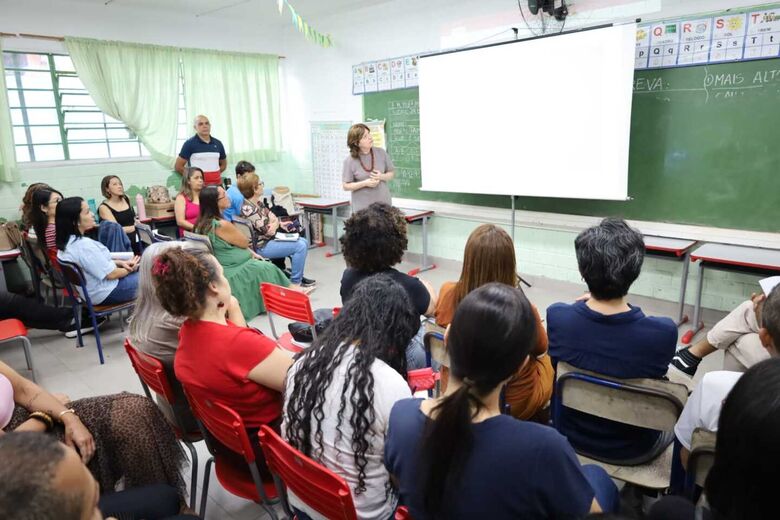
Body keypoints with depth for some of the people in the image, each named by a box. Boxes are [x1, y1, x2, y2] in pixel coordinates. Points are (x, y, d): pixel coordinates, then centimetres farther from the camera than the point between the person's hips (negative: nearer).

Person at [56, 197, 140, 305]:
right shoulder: (84, 245, -31)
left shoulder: (67, 242, -1)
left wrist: (121, 262, 0)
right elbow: (111, 274, -23)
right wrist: (130, 269, -5)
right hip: (105, 294, -10)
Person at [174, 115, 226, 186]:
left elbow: (223, 164, 25)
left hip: (217, 185, 5)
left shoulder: (218, 143, 11)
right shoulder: (189, 144, -1)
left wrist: (214, 174, 9)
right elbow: (178, 166, -1)